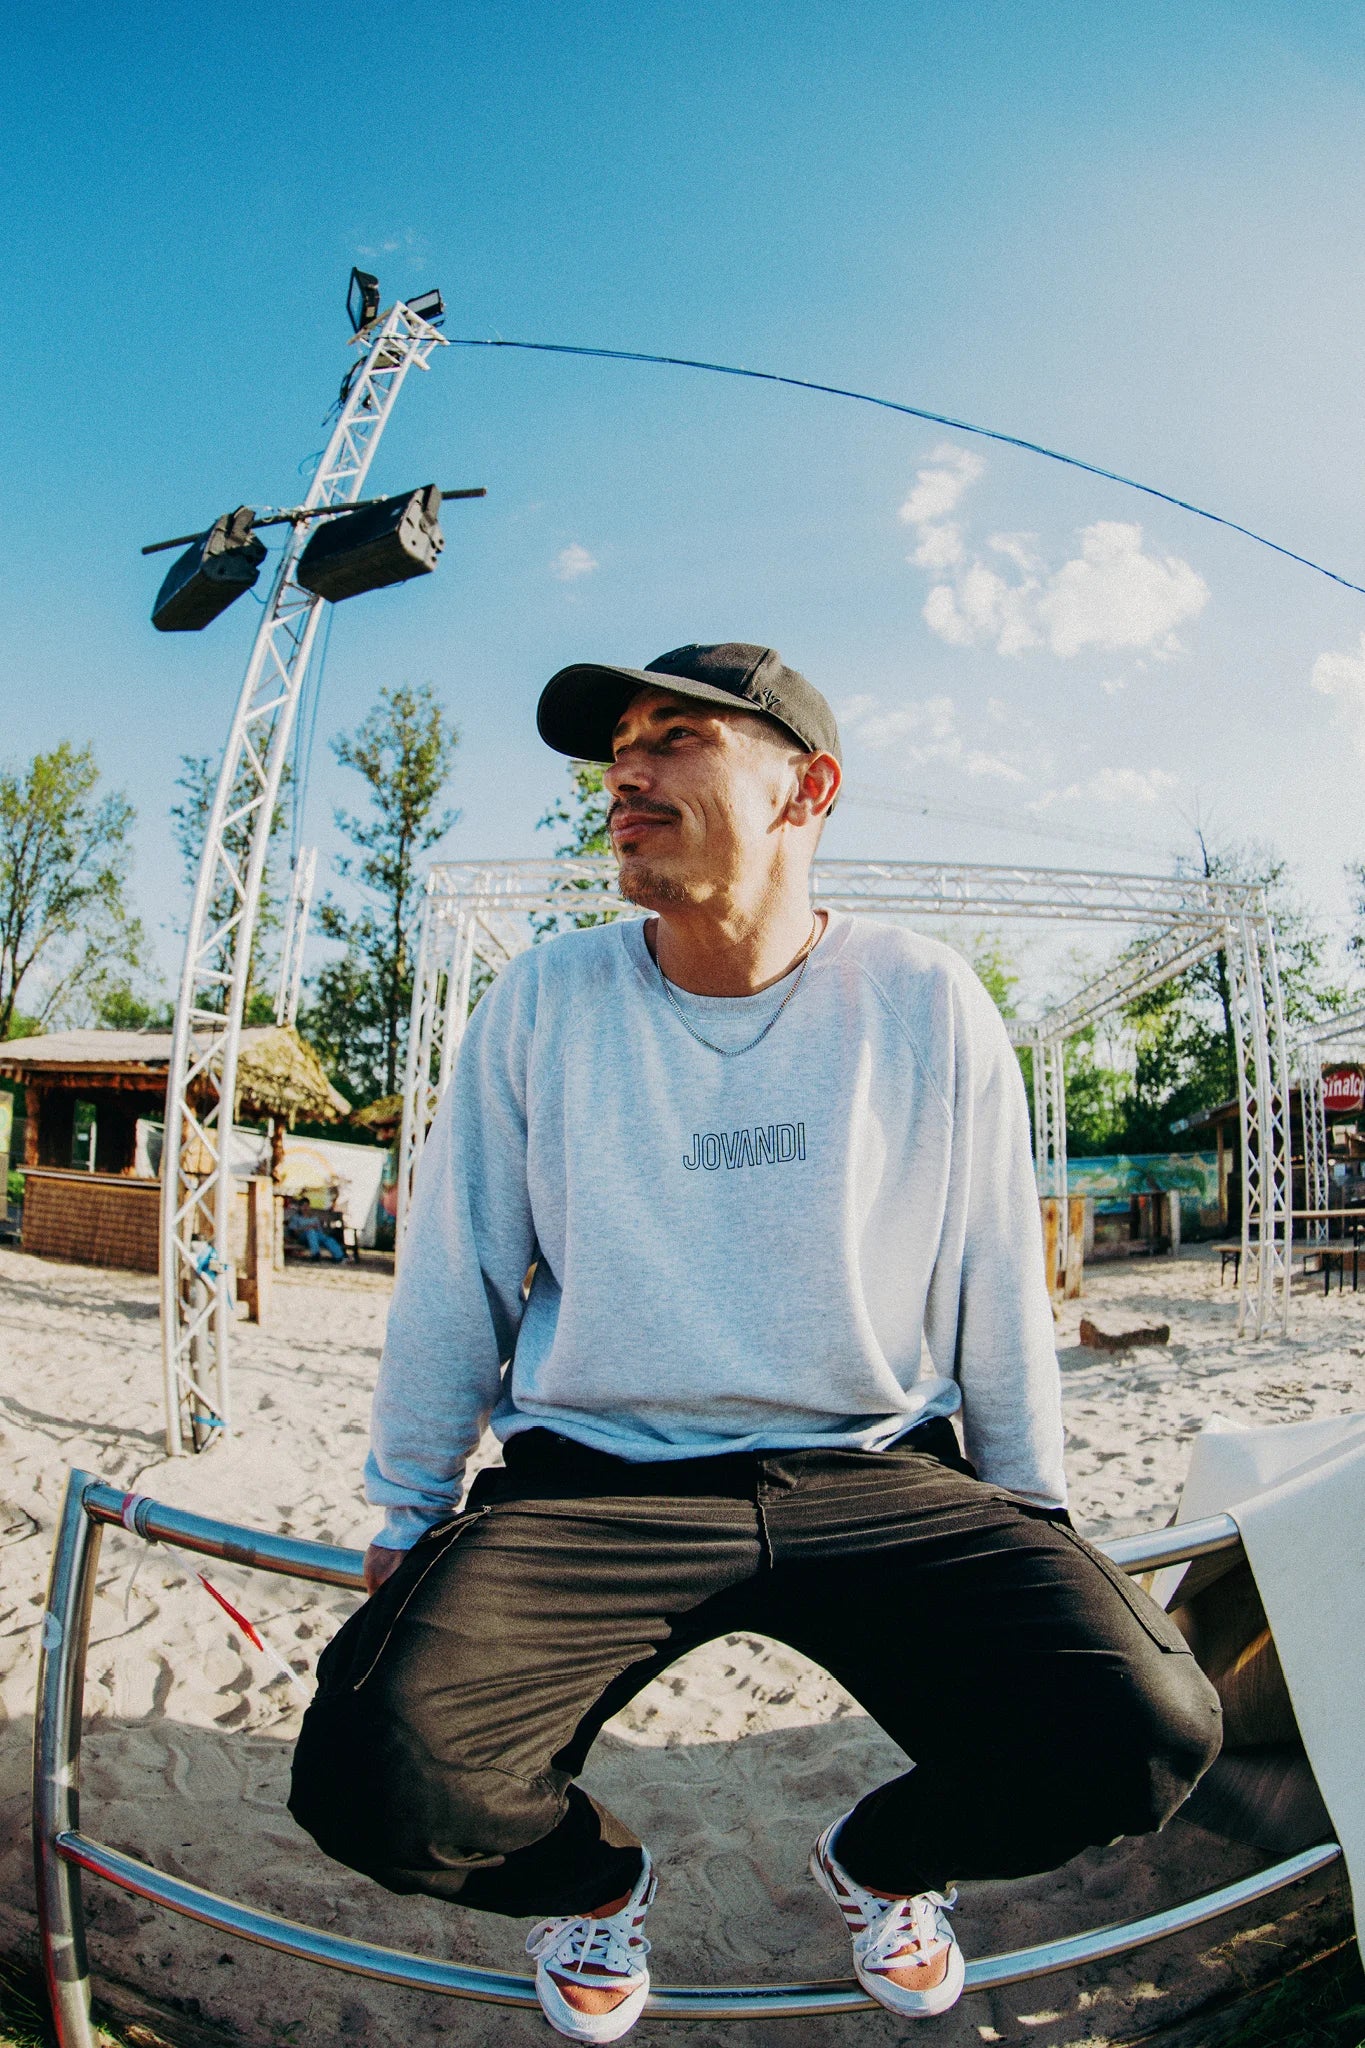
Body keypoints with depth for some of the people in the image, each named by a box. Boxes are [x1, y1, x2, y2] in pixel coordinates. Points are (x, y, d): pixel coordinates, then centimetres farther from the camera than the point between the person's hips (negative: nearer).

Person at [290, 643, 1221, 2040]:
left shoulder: (928, 1007, -1)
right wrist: (406, 1517, 12)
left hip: (876, 1477, 1)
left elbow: (997, 1297, 7)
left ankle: (876, 1859, 16)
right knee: (379, 1781, -24)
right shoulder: (541, 1002, 1)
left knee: (1141, 1734, -23)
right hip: (593, 1480, 0)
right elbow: (452, 1280, 8)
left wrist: (1029, 1532, 12)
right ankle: (594, 1878, 16)